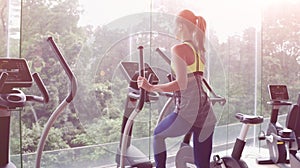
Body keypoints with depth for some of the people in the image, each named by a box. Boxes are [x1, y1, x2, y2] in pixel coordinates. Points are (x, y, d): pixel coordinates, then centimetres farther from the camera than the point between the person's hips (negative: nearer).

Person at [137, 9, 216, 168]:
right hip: (206, 113, 7)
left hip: (187, 111, -7)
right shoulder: (200, 50, 15)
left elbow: (182, 84, -18)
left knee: (158, 135, 23)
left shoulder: (178, 49, -9)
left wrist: (151, 88, -14)